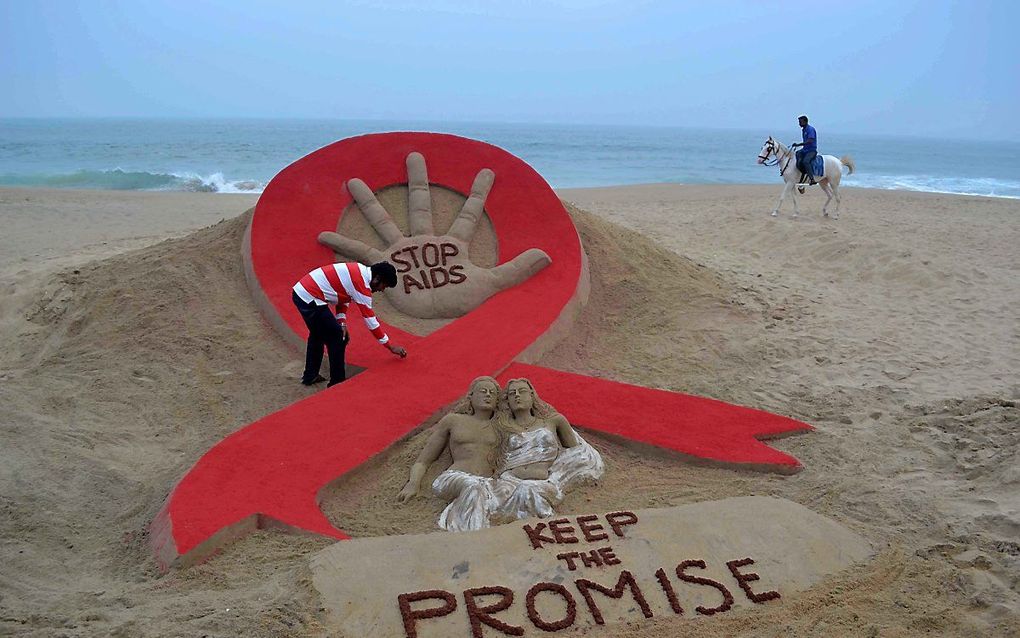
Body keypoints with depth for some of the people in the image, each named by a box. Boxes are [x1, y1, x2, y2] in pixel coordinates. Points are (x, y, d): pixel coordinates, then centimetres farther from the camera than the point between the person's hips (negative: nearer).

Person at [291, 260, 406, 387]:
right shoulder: (362, 283, -17)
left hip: (300, 291, 10)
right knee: (337, 338, -1)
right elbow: (369, 318, -14)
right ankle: (337, 382, 9)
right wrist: (390, 346, -8)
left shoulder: (359, 270, 9)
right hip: (310, 298, -10)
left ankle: (310, 376, 40)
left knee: (317, 334, 27)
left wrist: (342, 323, -1)